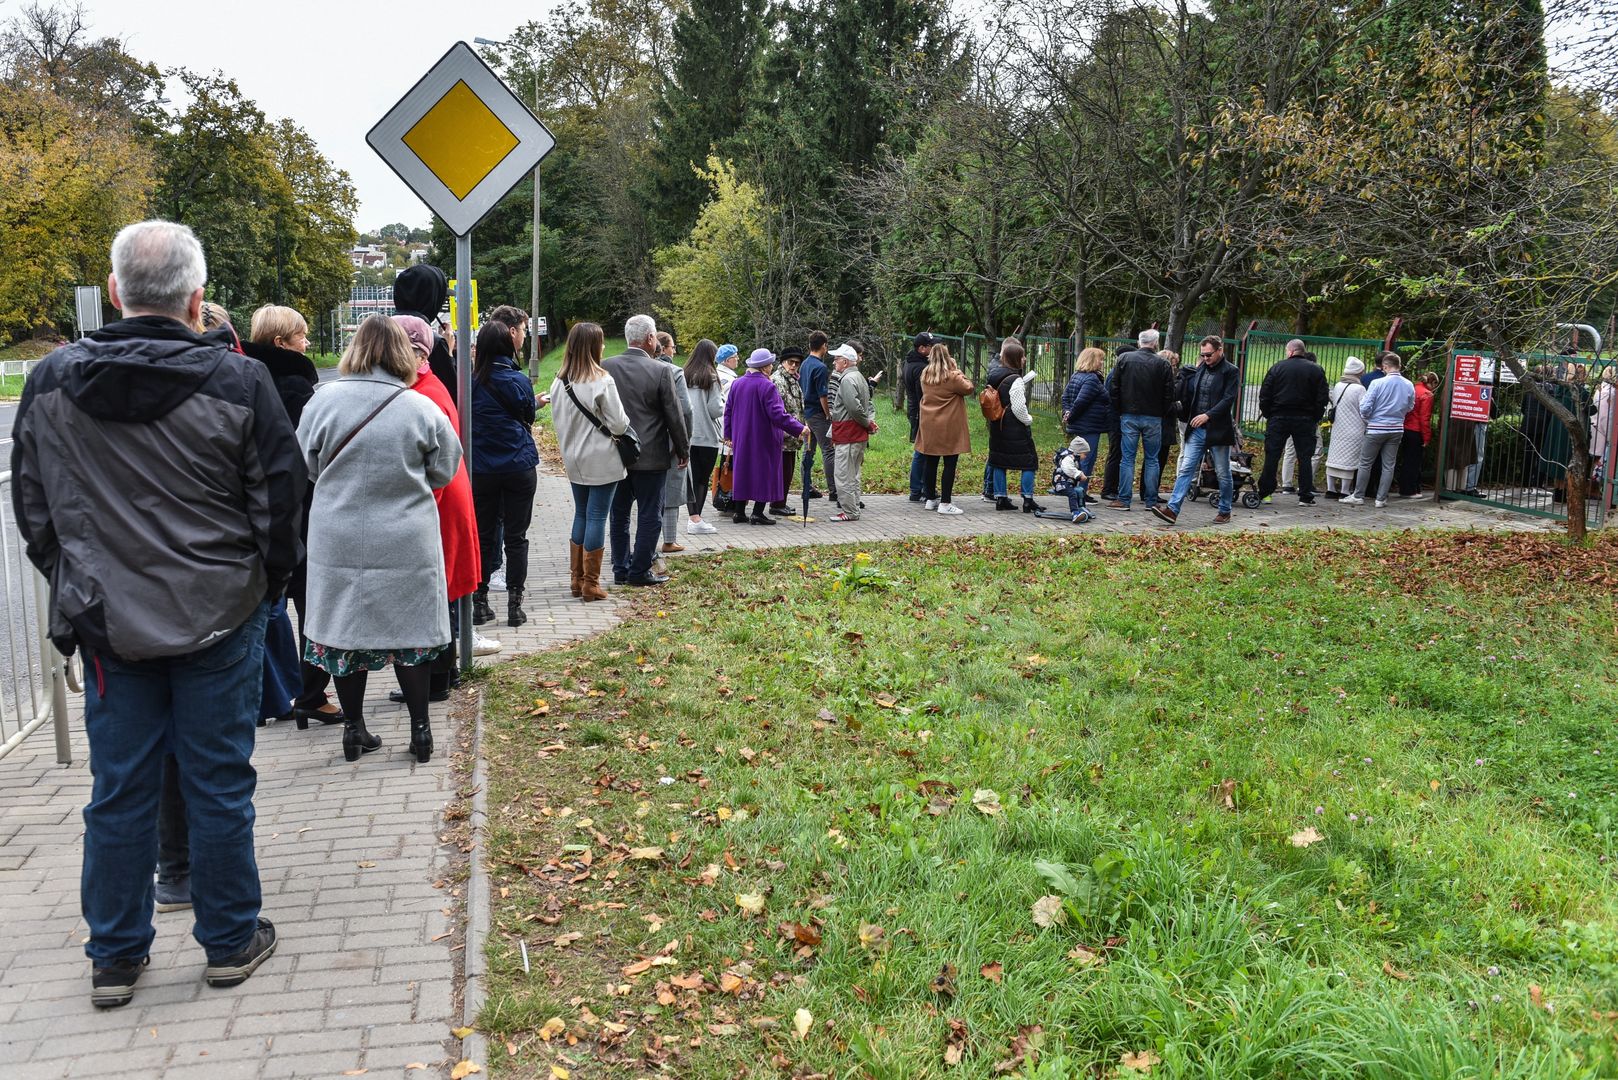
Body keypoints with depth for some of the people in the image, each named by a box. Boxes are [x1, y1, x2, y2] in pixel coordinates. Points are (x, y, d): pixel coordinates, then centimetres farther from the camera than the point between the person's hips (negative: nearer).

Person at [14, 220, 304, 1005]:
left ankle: (114, 957, 24)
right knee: (218, 784, 9)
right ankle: (231, 942, 22)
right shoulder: (238, 384, -13)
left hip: (108, 622, 3)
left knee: (119, 789, 12)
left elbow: (31, 506, 7)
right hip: (218, 618, -2)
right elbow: (280, 502, -6)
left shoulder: (50, 382, -2)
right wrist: (266, 586, 10)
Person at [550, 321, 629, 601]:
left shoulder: (559, 382, 1)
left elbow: (557, 421, 9)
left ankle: (578, 579, 21)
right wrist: (622, 424, 7)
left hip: (574, 460, 6)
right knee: (597, 517, 0)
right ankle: (591, 584, 4)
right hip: (602, 460, -6)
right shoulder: (602, 381, -16)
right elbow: (619, 424, -14)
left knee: (581, 515, 17)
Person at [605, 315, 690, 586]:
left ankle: (620, 570, 20)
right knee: (649, 515, 6)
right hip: (650, 456, -4)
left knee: (619, 513, 14)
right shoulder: (662, 371, -13)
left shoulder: (606, 367, -3)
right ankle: (639, 571, 8)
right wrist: (683, 448, 6)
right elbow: (675, 414, -7)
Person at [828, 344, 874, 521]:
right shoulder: (859, 377, 17)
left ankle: (849, 512, -2)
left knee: (844, 474, -5)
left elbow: (854, 407, -24)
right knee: (853, 473, 18)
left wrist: (868, 423, -11)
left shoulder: (847, 379, -17)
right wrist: (870, 421, 6)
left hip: (848, 434, -10)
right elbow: (868, 403, 20)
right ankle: (853, 506, 25)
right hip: (860, 434, 10)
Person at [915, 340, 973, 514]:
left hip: (929, 426, 6)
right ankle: (945, 503, -2)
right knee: (950, 464, -1)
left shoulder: (925, 376, 5)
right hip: (949, 427, -6)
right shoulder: (952, 376, -14)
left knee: (930, 462, 12)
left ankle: (931, 498, 21)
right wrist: (959, 372, 3)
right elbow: (968, 388, -4)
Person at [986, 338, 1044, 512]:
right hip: (1015, 428, -7)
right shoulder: (1015, 380, -18)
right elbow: (1019, 407, -20)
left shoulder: (993, 374, 5)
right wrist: (1028, 420, -3)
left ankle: (1001, 498, 15)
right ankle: (1028, 501, 1)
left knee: (999, 462, 13)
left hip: (996, 426, 7)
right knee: (1029, 461, 2)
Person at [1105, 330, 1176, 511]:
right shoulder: (1163, 364, -4)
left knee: (1127, 458, 3)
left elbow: (1113, 389, 1)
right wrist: (1164, 413, 11)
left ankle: (1123, 499, 2)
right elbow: (1169, 394, -2)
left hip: (1129, 416, 1)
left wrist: (1118, 411, 10)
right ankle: (1151, 501, 8)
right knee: (1152, 459, 7)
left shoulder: (1124, 359, 0)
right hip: (1153, 418, -1)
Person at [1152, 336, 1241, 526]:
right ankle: (1172, 510, -11)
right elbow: (1189, 396, 15)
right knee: (1186, 469, -4)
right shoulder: (1199, 370, 11)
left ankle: (1225, 512, 21)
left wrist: (1208, 415, -23)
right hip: (1197, 430, 4)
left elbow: (1228, 399, -15)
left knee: (1223, 473, 7)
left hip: (1218, 430, -4)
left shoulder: (1231, 372, -5)